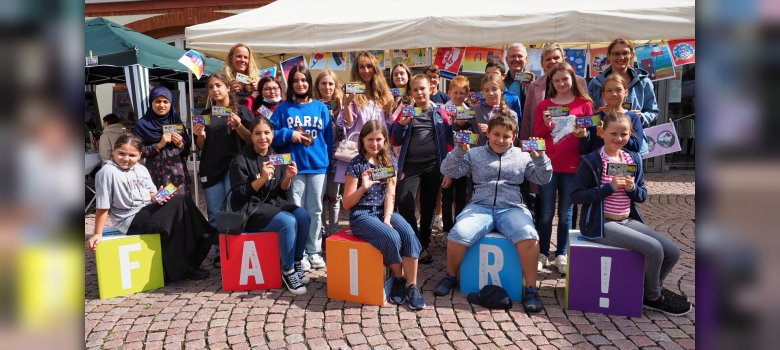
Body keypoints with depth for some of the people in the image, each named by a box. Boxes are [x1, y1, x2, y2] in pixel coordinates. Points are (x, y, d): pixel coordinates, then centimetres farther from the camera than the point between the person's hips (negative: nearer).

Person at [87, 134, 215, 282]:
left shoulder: (141, 169, 10)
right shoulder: (107, 172, -11)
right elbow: (102, 207, -11)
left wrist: (157, 197, -7)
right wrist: (98, 234, -10)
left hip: (149, 210, 7)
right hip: (132, 220, -7)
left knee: (183, 201, -14)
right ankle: (180, 270, -11)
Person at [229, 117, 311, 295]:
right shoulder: (241, 160, -9)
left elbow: (282, 191, 8)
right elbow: (239, 194, -14)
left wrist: (288, 178, -13)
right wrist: (262, 179, -26)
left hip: (274, 203, 6)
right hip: (250, 209, -6)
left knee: (303, 216, -20)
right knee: (288, 221, -28)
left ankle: (297, 264, -7)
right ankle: (287, 271, -14)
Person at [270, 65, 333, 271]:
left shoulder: (321, 108, 8)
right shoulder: (283, 108, 4)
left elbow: (328, 138, 8)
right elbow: (272, 134, 1)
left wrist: (328, 162, 4)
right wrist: (289, 135, -14)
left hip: (318, 166, 1)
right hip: (294, 167, -1)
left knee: (315, 210, 8)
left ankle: (315, 251, 17)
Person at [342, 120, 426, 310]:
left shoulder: (389, 161, 9)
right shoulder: (356, 164, -3)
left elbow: (390, 194, 0)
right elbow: (347, 203, -4)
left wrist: (387, 219, -16)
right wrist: (363, 187, -21)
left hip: (384, 211, 4)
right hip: (361, 215, -3)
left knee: (408, 233, -27)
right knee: (392, 237, -31)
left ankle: (411, 286, -20)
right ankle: (399, 279, -6)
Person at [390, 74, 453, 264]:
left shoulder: (440, 112, 7)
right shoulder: (406, 111, 8)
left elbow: (449, 139, 6)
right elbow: (395, 141, 8)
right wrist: (401, 124, -10)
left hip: (434, 166, 1)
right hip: (410, 166, 0)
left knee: (428, 207, 10)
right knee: (404, 204, -17)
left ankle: (424, 245, 26)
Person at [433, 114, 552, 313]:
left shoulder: (523, 156, 17)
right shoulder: (474, 154, 14)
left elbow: (543, 179, 13)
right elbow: (448, 171, 6)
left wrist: (539, 158, -4)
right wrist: (460, 150, -9)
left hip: (512, 209, 0)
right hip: (480, 207, 0)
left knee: (529, 238, -31)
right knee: (457, 236, -27)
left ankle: (531, 289, -14)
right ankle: (450, 277, 1)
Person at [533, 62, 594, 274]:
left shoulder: (584, 104, 5)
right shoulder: (544, 105, 7)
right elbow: (537, 135, 6)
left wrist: (584, 133, -13)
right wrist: (547, 125, -13)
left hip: (572, 166, 0)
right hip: (547, 164, 0)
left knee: (566, 213, 7)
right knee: (546, 212, 3)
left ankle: (561, 255, 16)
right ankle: (542, 254, 14)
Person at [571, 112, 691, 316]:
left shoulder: (634, 159, 9)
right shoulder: (591, 161, -10)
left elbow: (643, 196, 12)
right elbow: (576, 196, -16)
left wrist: (632, 188, -12)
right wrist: (610, 187, -22)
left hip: (628, 220, 7)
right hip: (601, 224, -7)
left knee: (672, 252, -1)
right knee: (654, 248, -19)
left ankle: (651, 289, 25)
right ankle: (653, 297, 7)